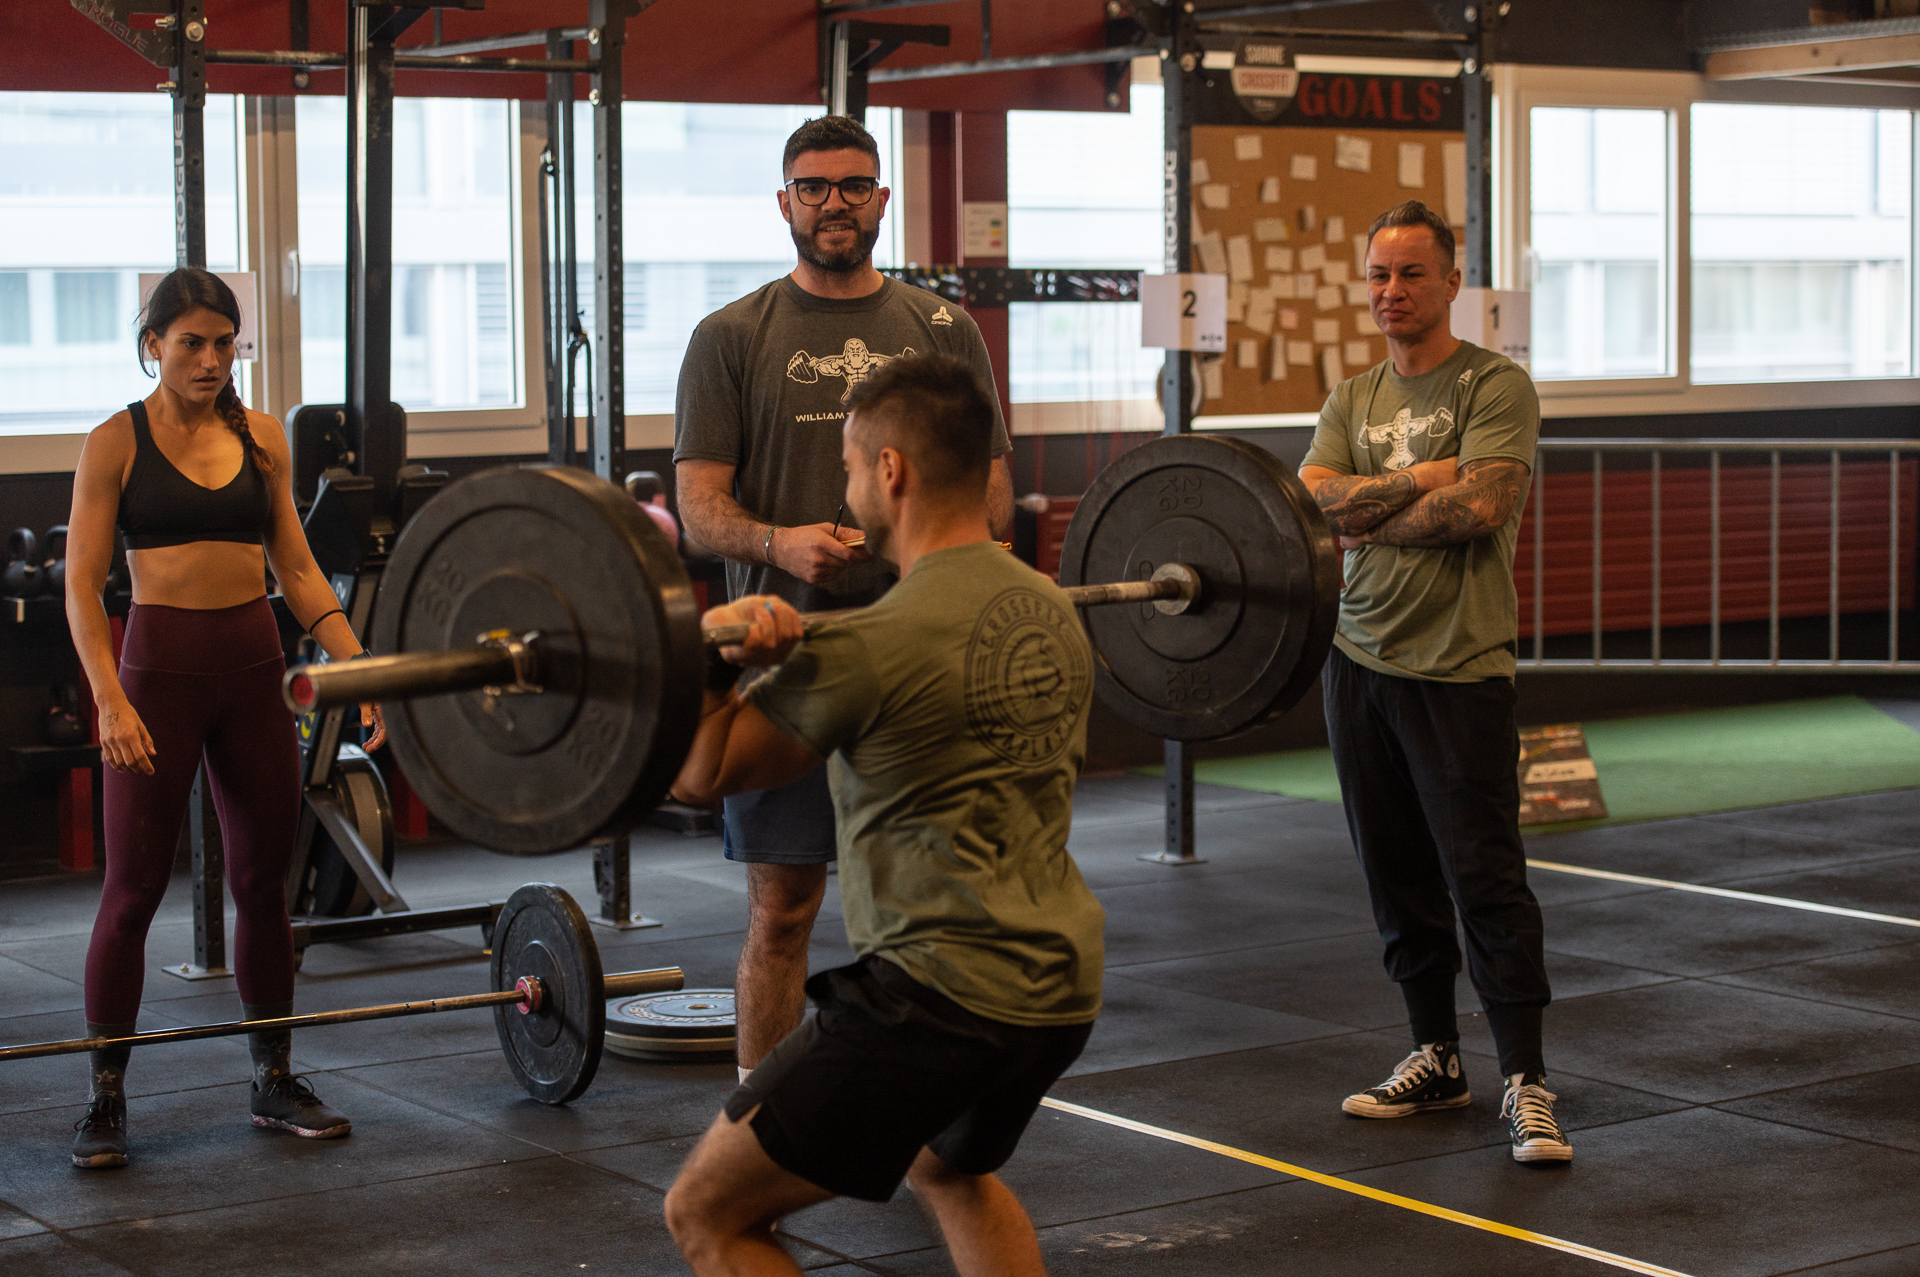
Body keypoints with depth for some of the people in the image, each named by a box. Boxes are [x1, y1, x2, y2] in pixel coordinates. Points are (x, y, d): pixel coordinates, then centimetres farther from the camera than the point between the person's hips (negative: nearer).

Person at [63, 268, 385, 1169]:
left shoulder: (261, 436, 8)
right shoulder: (116, 443, -3)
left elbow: (296, 568, 11)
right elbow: (82, 585, -6)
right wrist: (110, 700, -17)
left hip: (253, 670, 4)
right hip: (159, 668, -4)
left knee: (264, 883, 9)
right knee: (133, 890, -1)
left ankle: (275, 1082, 21)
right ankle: (105, 1097, 9)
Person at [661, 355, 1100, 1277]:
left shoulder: (875, 645, -16)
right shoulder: (1051, 612, 9)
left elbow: (698, 777, -7)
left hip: (941, 989, -9)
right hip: (1061, 987, 9)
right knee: (949, 1168, 38)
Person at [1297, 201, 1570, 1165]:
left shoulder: (1494, 388, -4)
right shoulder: (1352, 402, 13)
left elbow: (1479, 507, -19)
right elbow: (1311, 504, -3)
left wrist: (1365, 514, -8)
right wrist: (1420, 480, -12)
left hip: (1459, 667, -6)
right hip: (1359, 657, 6)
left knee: (1485, 876, -8)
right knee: (1399, 878, 11)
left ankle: (1526, 1082, -3)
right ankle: (1436, 1060, 22)